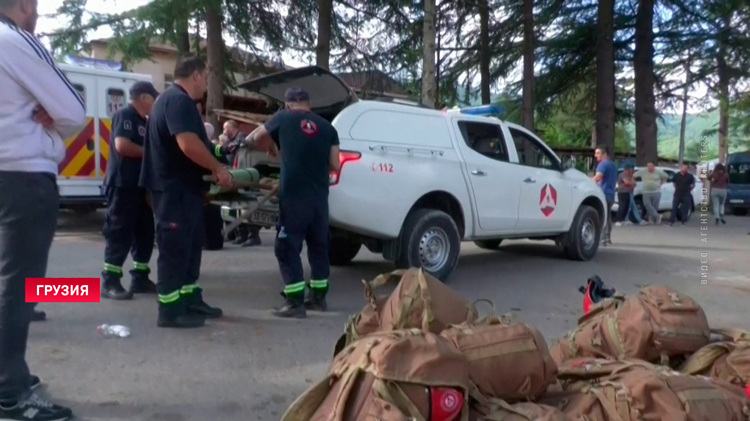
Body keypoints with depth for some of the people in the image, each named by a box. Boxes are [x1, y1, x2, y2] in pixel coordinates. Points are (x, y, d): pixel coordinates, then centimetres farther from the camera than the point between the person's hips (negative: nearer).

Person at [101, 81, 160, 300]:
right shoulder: (125, 115, -8)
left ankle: (140, 278, 17)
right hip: (123, 185, -10)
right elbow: (121, 145, -21)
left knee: (145, 233, 10)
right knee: (120, 233, -7)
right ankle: (110, 282, -1)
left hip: (141, 185, 10)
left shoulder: (144, 121, 20)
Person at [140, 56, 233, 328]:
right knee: (175, 247, -6)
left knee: (190, 244, 16)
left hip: (183, 186, 11)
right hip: (175, 187, -11)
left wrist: (210, 171, 20)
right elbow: (188, 143, -29)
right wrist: (218, 169, -19)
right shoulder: (179, 101, -16)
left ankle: (190, 300, 26)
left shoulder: (173, 99, 20)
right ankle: (170, 311, 1)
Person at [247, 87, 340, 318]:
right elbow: (334, 165, 8)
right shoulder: (327, 127, 11)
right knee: (318, 246, 17)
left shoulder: (283, 118, 5)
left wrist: (271, 147, 36)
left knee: (287, 248, 3)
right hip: (319, 196, 4)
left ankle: (295, 302, 0)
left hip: (293, 196, -4)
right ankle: (318, 297, 26)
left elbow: (255, 138, 18)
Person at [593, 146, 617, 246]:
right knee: (607, 216, 15)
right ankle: (607, 238, 18)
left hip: (603, 194, -10)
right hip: (611, 194, 10)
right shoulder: (613, 165, 20)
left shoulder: (603, 164, -11)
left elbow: (598, 177, -28)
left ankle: (603, 239, -14)